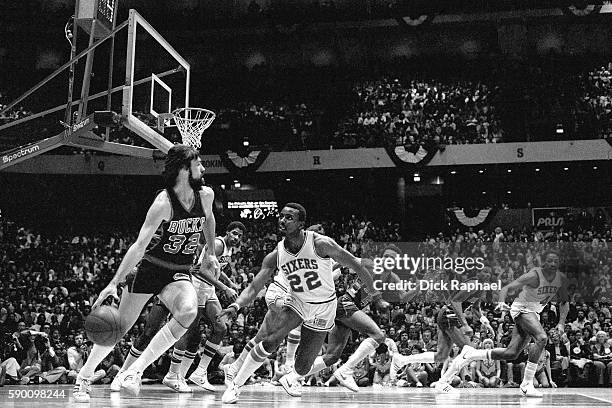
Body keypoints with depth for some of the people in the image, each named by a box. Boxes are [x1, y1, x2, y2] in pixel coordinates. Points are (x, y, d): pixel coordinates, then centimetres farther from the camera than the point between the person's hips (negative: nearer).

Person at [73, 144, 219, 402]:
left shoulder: (206, 195, -5)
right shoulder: (163, 203, -22)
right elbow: (140, 246, -25)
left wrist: (210, 252, 23)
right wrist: (114, 283, -29)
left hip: (179, 274, 3)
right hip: (150, 268, -3)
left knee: (188, 312, -29)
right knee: (119, 327, 1)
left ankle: (135, 371, -22)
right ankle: (83, 378, 25)